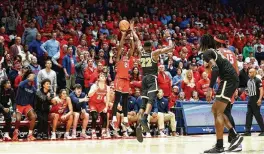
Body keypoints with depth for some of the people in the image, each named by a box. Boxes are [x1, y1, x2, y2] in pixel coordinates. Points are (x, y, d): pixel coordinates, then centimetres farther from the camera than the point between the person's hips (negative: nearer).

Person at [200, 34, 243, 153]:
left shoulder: (207, 52, -4)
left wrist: (210, 88, -23)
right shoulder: (216, 51, 25)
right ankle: (234, 136, 12)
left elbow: (215, 69, -20)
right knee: (215, 109, 17)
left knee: (218, 113, -9)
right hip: (232, 79, 9)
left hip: (228, 80, -9)